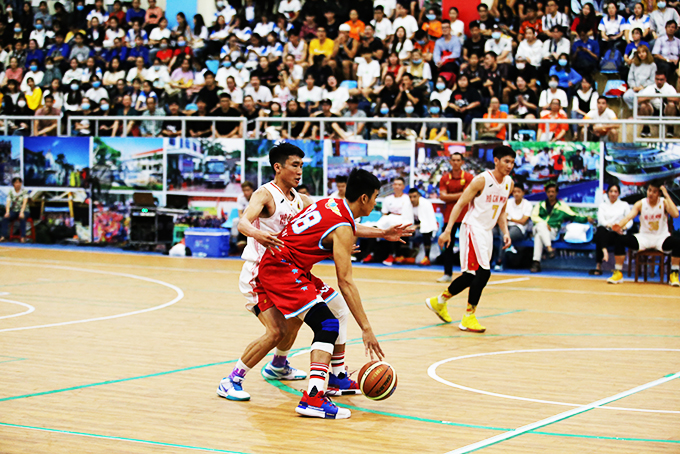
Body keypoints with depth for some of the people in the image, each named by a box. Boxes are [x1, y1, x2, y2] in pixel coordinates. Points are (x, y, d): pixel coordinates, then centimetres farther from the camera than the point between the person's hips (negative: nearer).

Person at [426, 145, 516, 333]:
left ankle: (439, 301, 32)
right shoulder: (482, 180, -15)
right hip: (472, 228, -8)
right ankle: (468, 318, -8)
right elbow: (460, 204, -13)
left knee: (472, 275, 13)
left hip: (487, 231, 8)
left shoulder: (509, 183, 7)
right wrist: (447, 230, -19)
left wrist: (505, 232, 4)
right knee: (483, 272, -16)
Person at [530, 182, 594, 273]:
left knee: (539, 235, -37)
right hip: (538, 228, 1)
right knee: (541, 226, -38)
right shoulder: (540, 205, 21)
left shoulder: (562, 206, 19)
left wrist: (586, 219, -3)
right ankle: (549, 248, -54)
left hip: (552, 231, -1)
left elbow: (574, 217, 14)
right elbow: (534, 216, 7)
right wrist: (544, 224, -11)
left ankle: (536, 262, -46)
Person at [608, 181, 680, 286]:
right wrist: (619, 225, -39)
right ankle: (618, 273, -12)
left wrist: (667, 195, -22)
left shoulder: (664, 202, -5)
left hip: (661, 238, -1)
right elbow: (629, 217, -17)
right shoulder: (640, 204, -2)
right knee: (620, 240, -22)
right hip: (644, 237, 2)